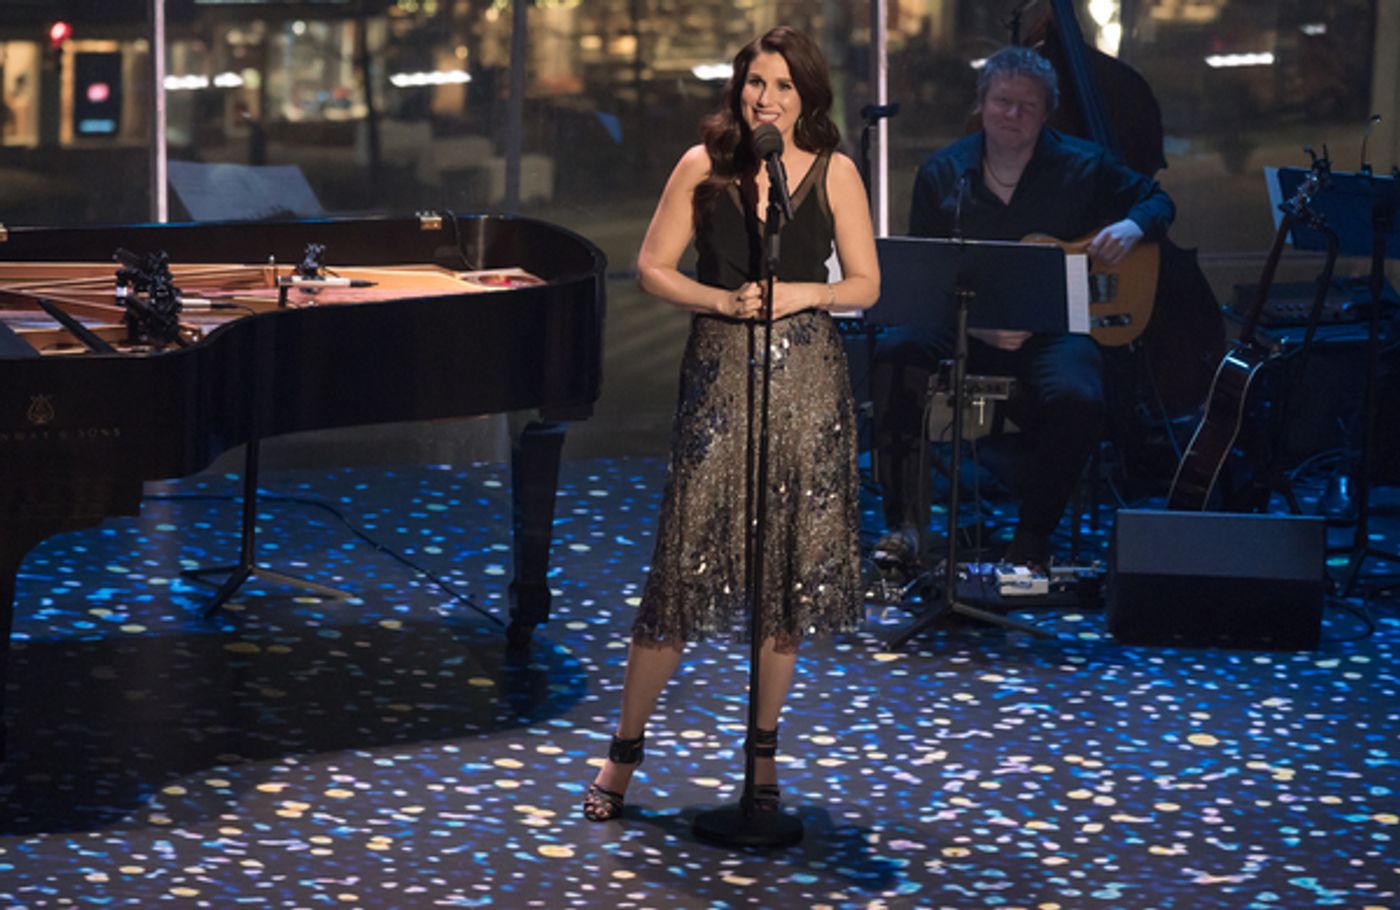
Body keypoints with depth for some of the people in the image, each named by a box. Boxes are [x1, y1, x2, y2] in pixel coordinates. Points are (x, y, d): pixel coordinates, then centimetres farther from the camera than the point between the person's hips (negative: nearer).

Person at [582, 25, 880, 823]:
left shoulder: (834, 172, 3)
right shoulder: (703, 166, 2)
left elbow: (866, 284, 3)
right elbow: (653, 268, 3)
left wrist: (801, 293, -14)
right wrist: (723, 299, -13)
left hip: (806, 376, 1)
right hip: (720, 371, -1)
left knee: (791, 564, 5)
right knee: (687, 556, -3)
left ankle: (763, 749, 18)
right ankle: (626, 748, 8)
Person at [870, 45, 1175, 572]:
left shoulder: (1083, 166, 4)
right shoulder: (942, 173, 6)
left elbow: (1157, 201, 16)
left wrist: (1132, 227, -9)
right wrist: (979, 326, -13)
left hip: (1055, 326, -1)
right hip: (964, 325, 1)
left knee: (1078, 398, -34)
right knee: (896, 353, -30)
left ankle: (1032, 540, -11)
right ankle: (904, 525, -21)